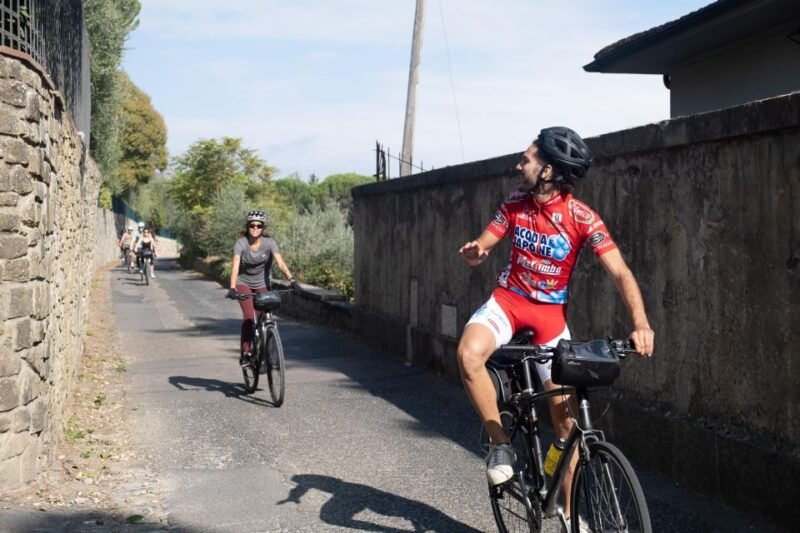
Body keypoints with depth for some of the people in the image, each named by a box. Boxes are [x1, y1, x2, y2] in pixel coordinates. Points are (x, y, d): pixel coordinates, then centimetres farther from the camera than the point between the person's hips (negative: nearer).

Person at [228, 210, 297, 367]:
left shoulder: (269, 242, -17)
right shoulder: (241, 243, -20)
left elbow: (280, 262, -27)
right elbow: (235, 266, -31)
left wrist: (291, 279, -42)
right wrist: (232, 288, -45)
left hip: (262, 283, 2)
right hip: (244, 283, -1)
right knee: (249, 316, -19)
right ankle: (245, 352, -10)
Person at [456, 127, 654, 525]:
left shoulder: (582, 218, -17)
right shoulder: (515, 204, -4)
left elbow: (621, 273, -23)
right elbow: (482, 246, 0)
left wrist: (640, 322, -38)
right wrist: (473, 252, -27)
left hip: (550, 311, -2)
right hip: (508, 299, 2)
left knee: (564, 411, 0)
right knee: (468, 354, -31)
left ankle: (569, 510, 16)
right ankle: (499, 443, -12)